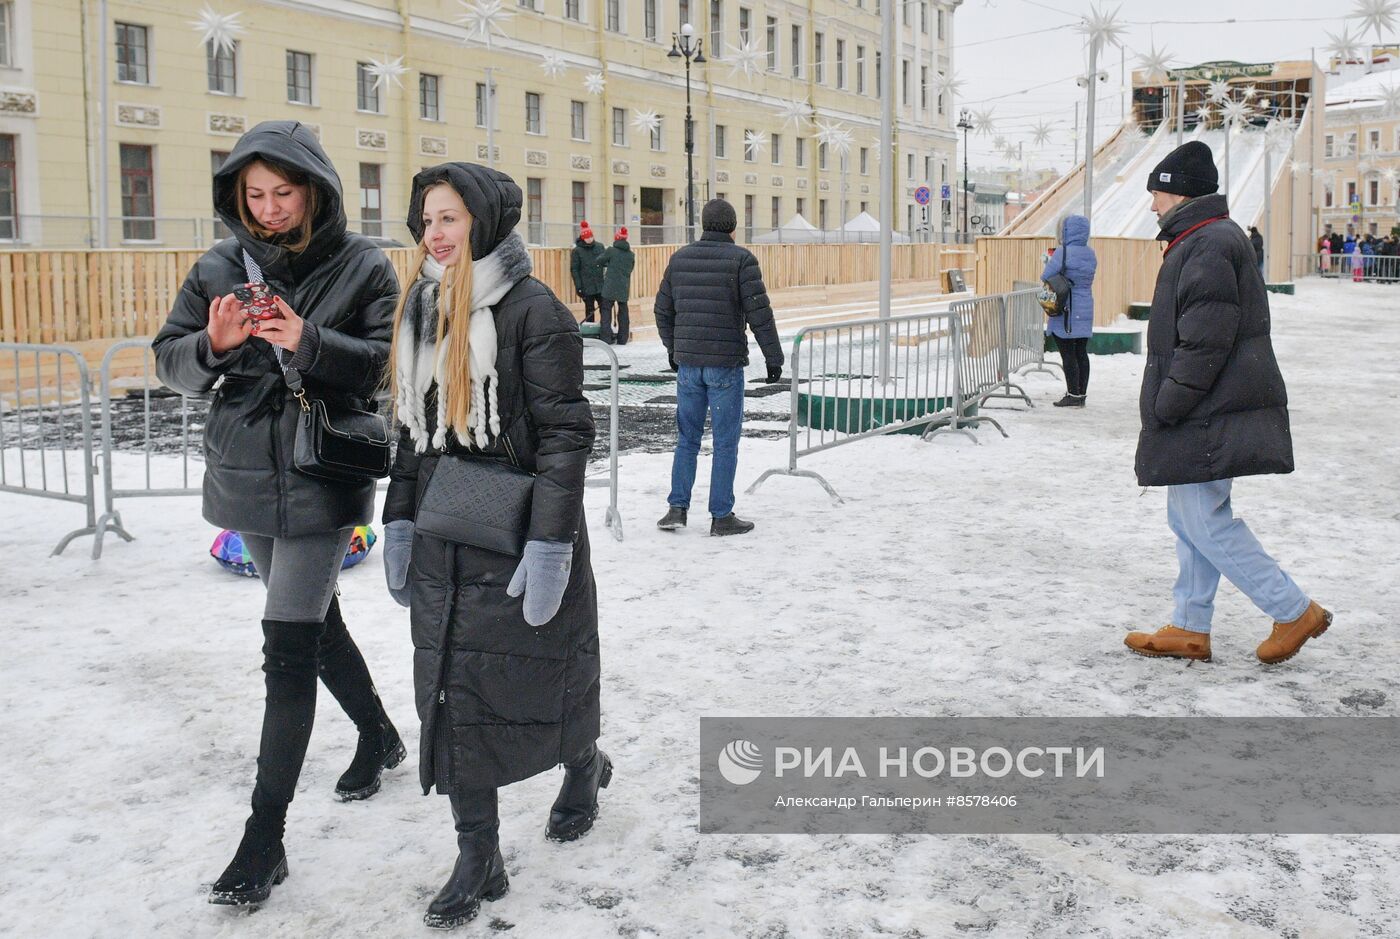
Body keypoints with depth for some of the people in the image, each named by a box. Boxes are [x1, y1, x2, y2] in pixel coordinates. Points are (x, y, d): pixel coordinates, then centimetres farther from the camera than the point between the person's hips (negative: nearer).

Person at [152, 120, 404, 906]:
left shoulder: (363, 267, -5)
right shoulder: (220, 268, 5)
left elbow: (391, 362, -11)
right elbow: (171, 360, 5)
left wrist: (309, 342, -25)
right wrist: (214, 346, -17)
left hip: (324, 480, -5)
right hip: (247, 478, 5)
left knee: (289, 648, -8)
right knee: (315, 620, 20)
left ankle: (266, 839, -1)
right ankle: (379, 736, 45)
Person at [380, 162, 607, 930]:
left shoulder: (532, 310, -13)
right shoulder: (420, 312, 9)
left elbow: (565, 434, -16)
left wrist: (550, 544, -20)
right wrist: (399, 521, 11)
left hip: (517, 540, -6)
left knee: (535, 675, 9)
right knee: (448, 691, 5)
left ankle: (584, 767, 42)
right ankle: (478, 858, 15)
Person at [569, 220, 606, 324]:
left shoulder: (600, 247, 6)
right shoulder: (577, 251, -3)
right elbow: (574, 269, -3)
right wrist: (578, 286, -10)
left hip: (601, 285, 3)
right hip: (587, 287, -3)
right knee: (589, 309, 5)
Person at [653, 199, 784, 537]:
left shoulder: (680, 258, 7)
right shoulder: (741, 259, -7)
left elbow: (663, 310, 14)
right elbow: (759, 313, -11)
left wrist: (673, 349, 27)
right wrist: (774, 358, -4)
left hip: (688, 363, 4)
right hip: (726, 364, -4)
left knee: (687, 439, 15)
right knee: (725, 442, 3)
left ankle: (677, 508, 13)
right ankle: (721, 516, 7)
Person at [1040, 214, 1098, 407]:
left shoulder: (1062, 253, -15)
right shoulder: (1090, 254, 8)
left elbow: (1046, 277, -12)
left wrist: (1048, 262, 9)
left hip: (1065, 314, -7)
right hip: (1085, 311, 7)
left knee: (1068, 354, -3)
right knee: (1081, 353, 10)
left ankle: (1073, 395, -3)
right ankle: (1081, 394, 14)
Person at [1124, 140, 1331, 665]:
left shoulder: (1208, 244, -17)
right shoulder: (1207, 239, 17)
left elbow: (1206, 341, -23)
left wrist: (1166, 405, -18)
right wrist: (1166, 405, 20)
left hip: (1209, 419, -11)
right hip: (1206, 415, 11)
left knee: (1205, 523, -7)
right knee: (1190, 519, 14)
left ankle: (1295, 613, 2)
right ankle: (1189, 629, 21)